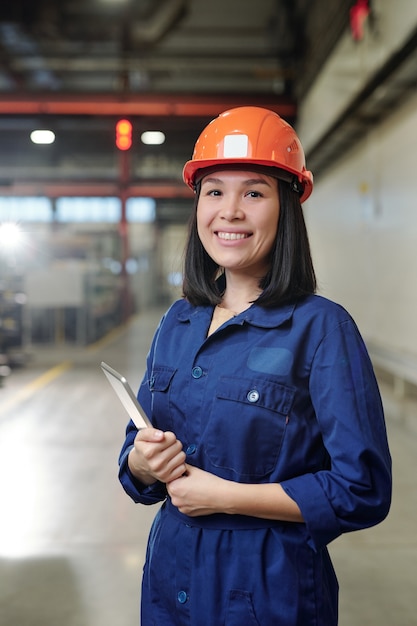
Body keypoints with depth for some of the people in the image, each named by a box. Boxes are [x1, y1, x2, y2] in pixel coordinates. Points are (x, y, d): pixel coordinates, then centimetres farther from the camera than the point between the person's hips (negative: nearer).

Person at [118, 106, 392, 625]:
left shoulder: (321, 327, -16)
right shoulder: (178, 322, 2)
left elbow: (363, 491, -19)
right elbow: (135, 462, 10)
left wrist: (224, 495, -18)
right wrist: (143, 462, -13)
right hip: (171, 576, 5)